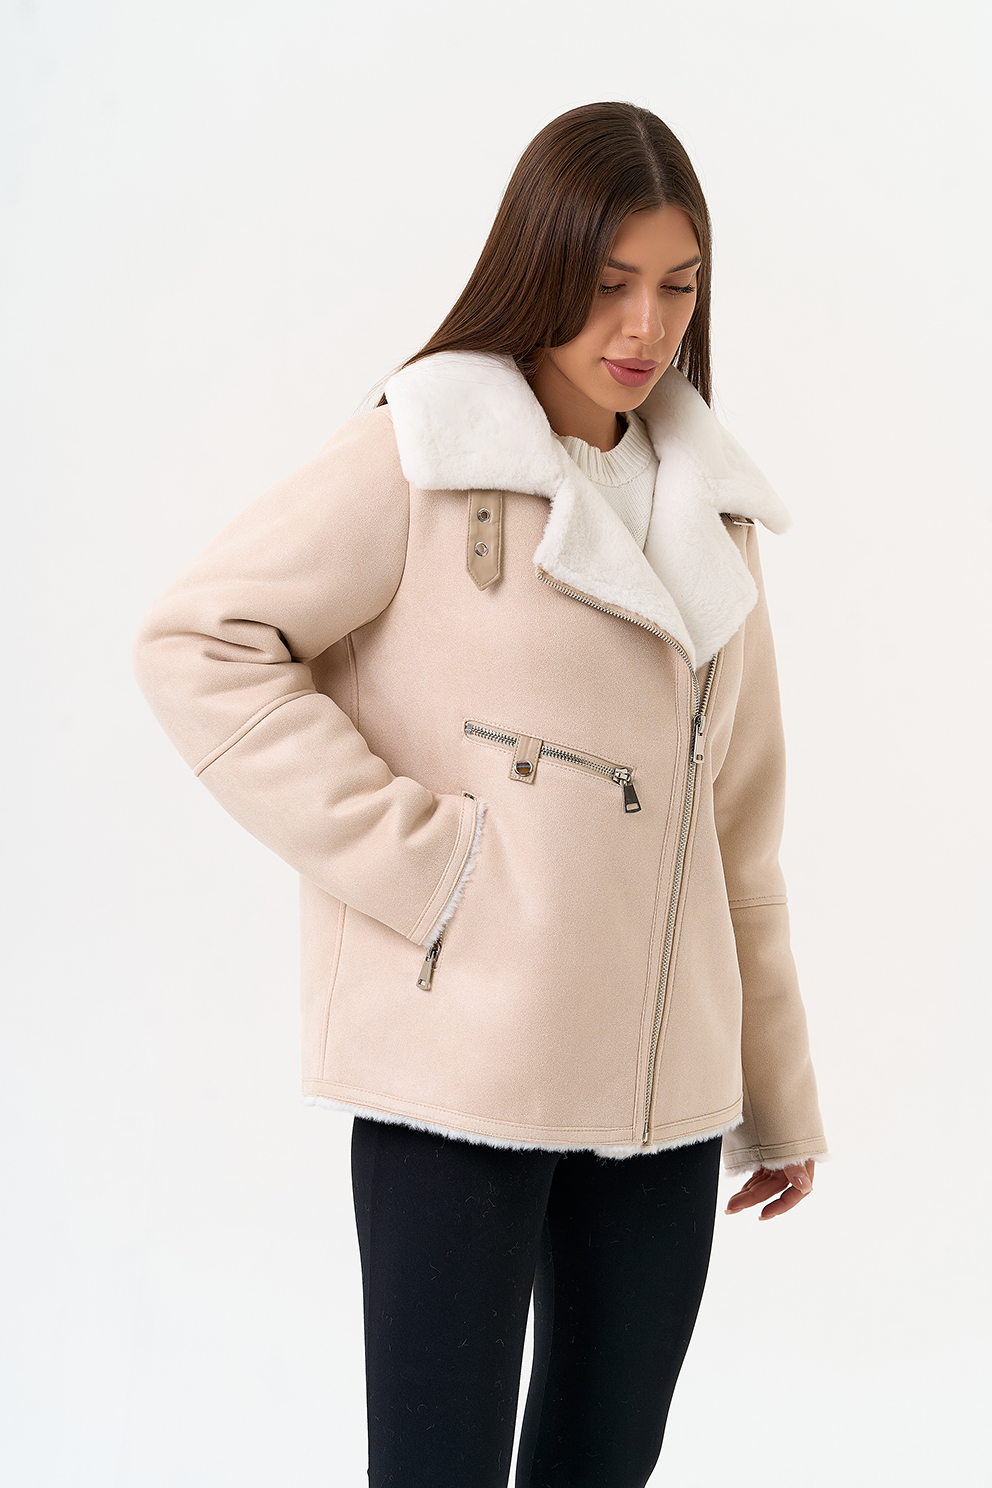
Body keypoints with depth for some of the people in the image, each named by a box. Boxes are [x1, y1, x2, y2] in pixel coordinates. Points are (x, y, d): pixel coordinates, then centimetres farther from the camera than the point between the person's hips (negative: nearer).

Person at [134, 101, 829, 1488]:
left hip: (661, 1073, 6)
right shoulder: (422, 458, -6)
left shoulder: (708, 501, 12)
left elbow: (741, 817, 15)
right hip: (464, 1060, -6)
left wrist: (780, 1095, 15)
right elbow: (199, 641, -11)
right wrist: (409, 851, -15)